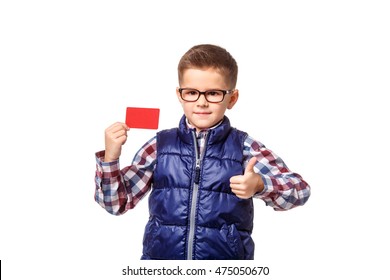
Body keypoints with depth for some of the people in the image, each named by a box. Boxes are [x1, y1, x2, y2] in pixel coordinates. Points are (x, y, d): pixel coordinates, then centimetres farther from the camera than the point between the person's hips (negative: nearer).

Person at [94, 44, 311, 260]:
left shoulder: (244, 147, -3)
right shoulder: (161, 145, 1)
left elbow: (300, 190, -8)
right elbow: (118, 202, 5)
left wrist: (260, 185, -27)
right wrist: (110, 157, -11)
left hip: (227, 258, -1)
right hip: (160, 256, 1)